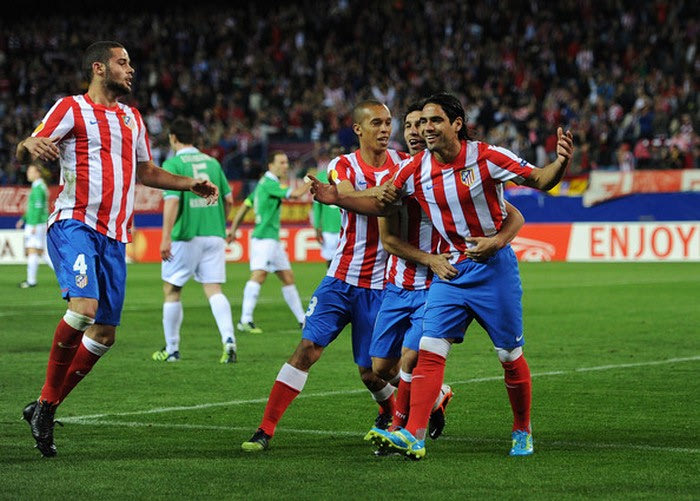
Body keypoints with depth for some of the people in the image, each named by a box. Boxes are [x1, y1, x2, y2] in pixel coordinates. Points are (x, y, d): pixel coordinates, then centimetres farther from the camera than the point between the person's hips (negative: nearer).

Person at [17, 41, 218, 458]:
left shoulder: (132, 118, 22)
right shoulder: (71, 108, 2)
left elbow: (146, 172, 34)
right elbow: (26, 152, -5)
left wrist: (191, 184, 22)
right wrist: (30, 145, -29)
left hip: (114, 235, 7)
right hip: (74, 223, -7)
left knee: (105, 334, 3)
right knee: (84, 306, -28)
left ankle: (46, 408, 15)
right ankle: (46, 398, -11)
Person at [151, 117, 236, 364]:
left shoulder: (173, 164, -6)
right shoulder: (212, 162, 11)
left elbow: (172, 201, -17)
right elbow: (228, 199, 11)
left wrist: (166, 237, -18)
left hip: (186, 235, -4)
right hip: (214, 234, 4)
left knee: (171, 291, 10)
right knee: (214, 290, 2)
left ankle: (171, 349, 16)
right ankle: (229, 340, -19)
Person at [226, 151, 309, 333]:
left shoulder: (264, 184, 17)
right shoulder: (269, 183, -12)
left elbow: (245, 205, 20)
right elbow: (295, 194, -22)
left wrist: (233, 229, 22)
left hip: (273, 239, 11)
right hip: (264, 238, -11)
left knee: (288, 277, 12)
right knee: (259, 275, -18)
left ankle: (302, 319, 17)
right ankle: (245, 320, -23)